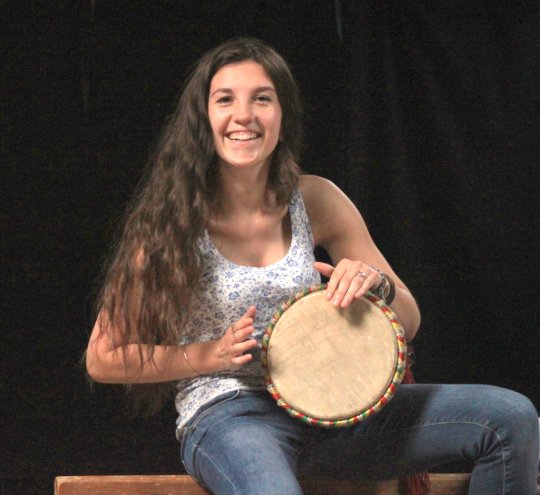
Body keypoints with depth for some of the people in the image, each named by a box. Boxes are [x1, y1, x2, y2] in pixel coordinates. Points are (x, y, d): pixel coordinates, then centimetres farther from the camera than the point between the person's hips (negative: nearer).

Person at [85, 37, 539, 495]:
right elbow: (103, 358, -2)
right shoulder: (173, 220, -6)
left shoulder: (316, 201, 5)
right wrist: (211, 355, -14)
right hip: (226, 415, -5)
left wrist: (376, 284, -13)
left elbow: (408, 321, 11)